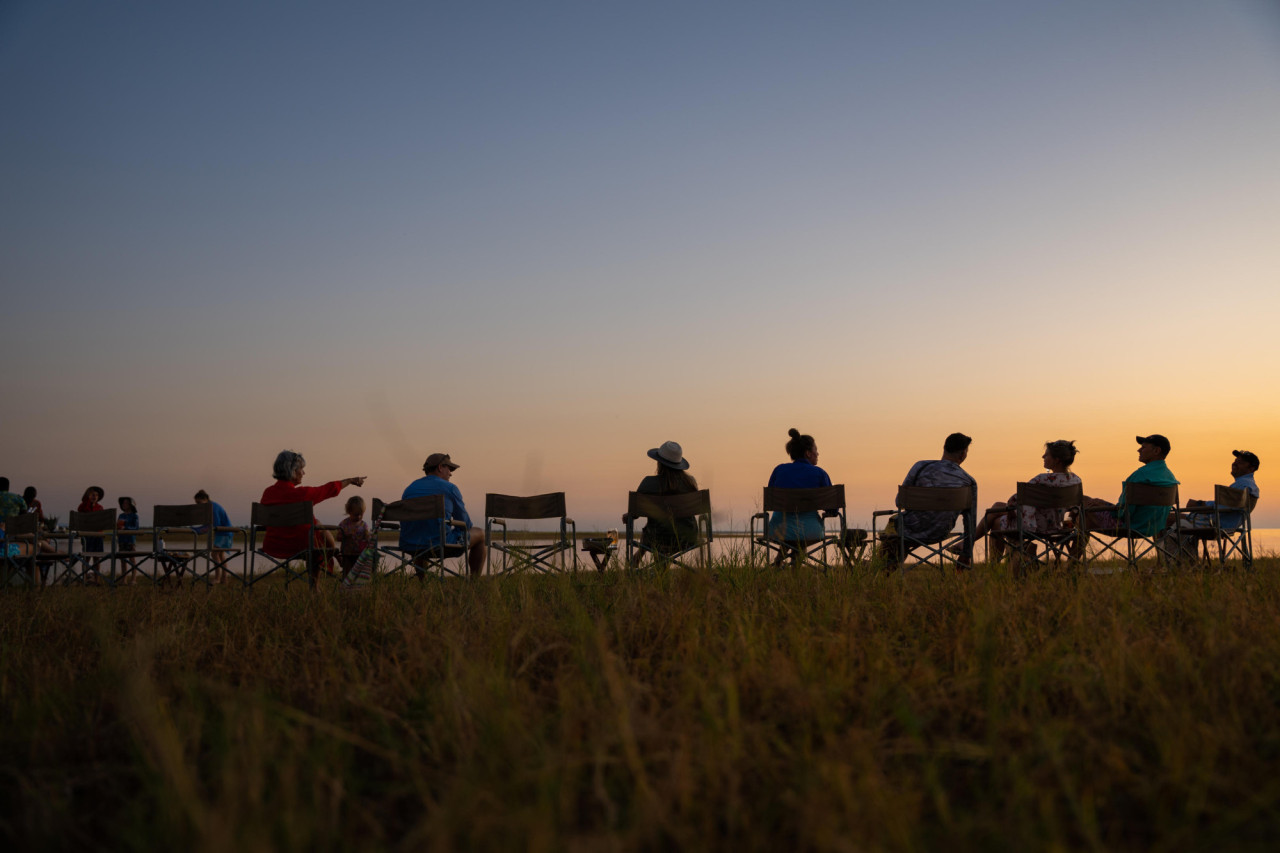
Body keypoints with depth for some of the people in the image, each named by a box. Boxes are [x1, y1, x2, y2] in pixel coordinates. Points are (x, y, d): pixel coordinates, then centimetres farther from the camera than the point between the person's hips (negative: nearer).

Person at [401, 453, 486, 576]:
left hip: (408, 546, 6)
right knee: (480, 534, 19)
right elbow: (464, 523, 2)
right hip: (441, 544, -6)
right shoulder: (449, 488, -1)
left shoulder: (409, 488, 13)